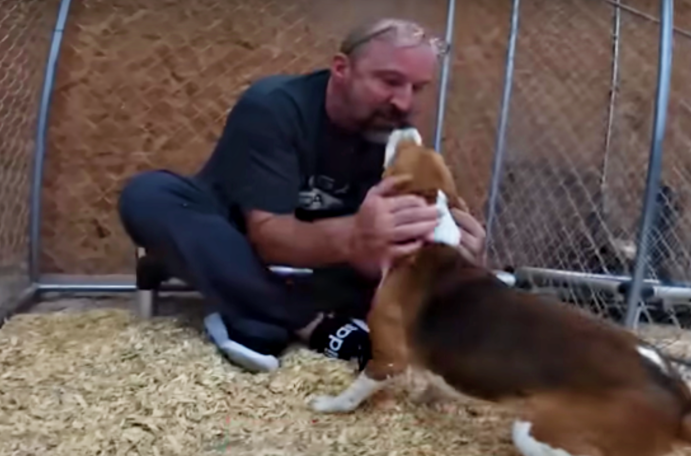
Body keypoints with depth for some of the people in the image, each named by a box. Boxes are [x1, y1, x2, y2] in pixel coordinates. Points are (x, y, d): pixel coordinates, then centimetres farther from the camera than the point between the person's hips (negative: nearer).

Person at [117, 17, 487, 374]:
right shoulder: (273, 105, -27)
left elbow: (371, 263, -22)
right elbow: (269, 237, -35)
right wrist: (352, 237, -55)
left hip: (318, 263, 3)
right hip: (240, 249, -2)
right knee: (147, 195, -32)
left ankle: (261, 323, -23)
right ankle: (314, 324, -30)